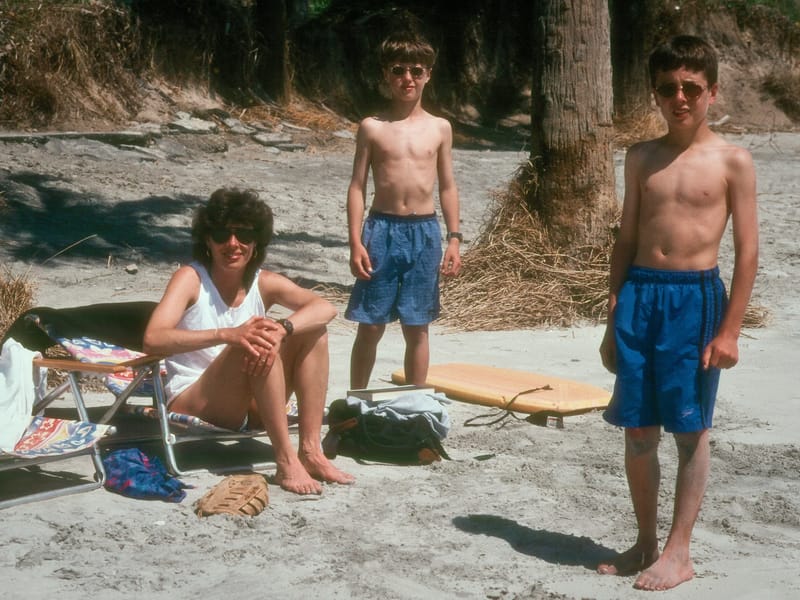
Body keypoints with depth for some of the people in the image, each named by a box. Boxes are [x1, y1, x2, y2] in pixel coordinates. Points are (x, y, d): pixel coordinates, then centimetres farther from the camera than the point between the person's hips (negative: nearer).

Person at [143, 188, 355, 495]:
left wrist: (283, 328, -36)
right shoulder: (190, 278, -12)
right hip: (192, 406, -6)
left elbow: (325, 307, -15)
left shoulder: (265, 283, 0)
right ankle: (285, 460, -29)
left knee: (313, 330, -10)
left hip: (249, 409, 6)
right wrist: (228, 334, -40)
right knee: (256, 344, -29)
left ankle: (310, 451, -16)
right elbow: (153, 339, -28)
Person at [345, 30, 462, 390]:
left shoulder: (439, 128, 6)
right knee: (370, 326, 3)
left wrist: (454, 239, 3)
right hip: (382, 229, -1)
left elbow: (447, 187, 9)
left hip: (425, 231, 2)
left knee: (417, 328, 8)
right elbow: (357, 186, 0)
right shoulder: (372, 128, 1)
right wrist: (355, 242, -8)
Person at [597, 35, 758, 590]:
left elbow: (748, 249, -3)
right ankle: (645, 541, 22)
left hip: (696, 298, -4)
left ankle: (678, 553, 10)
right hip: (640, 294, 4)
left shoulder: (732, 160, -2)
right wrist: (613, 318, 11)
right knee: (637, 430, 8)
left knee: (690, 430, 2)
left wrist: (730, 329, -8)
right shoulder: (642, 158, 10)